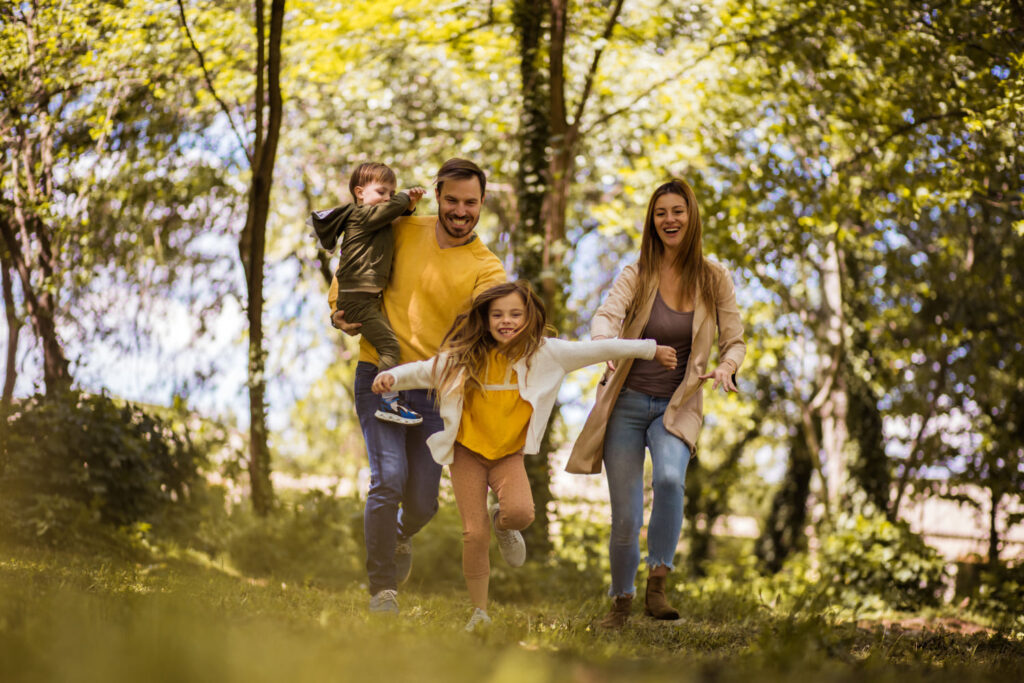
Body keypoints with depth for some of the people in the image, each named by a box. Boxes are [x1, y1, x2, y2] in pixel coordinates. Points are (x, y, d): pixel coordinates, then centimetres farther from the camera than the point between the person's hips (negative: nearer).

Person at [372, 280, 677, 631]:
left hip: (509, 453, 0)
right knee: (474, 534, -5)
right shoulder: (464, 358, -6)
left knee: (521, 512, -28)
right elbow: (424, 371, 0)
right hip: (468, 452, 0)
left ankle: (502, 523, 12)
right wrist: (391, 376, -19)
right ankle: (479, 613, 13)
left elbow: (598, 349, -2)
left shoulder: (543, 353, -7)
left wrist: (651, 350, 5)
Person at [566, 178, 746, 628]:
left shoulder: (714, 279, 0)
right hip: (628, 402, 0)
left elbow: (735, 340, 1)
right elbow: (606, 316, -20)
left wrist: (726, 366, -23)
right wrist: (605, 345, -43)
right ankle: (621, 602, 25)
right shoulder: (636, 275, -3)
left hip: (677, 405, 0)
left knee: (669, 477, -32)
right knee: (625, 517, 1)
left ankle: (657, 585, -20)